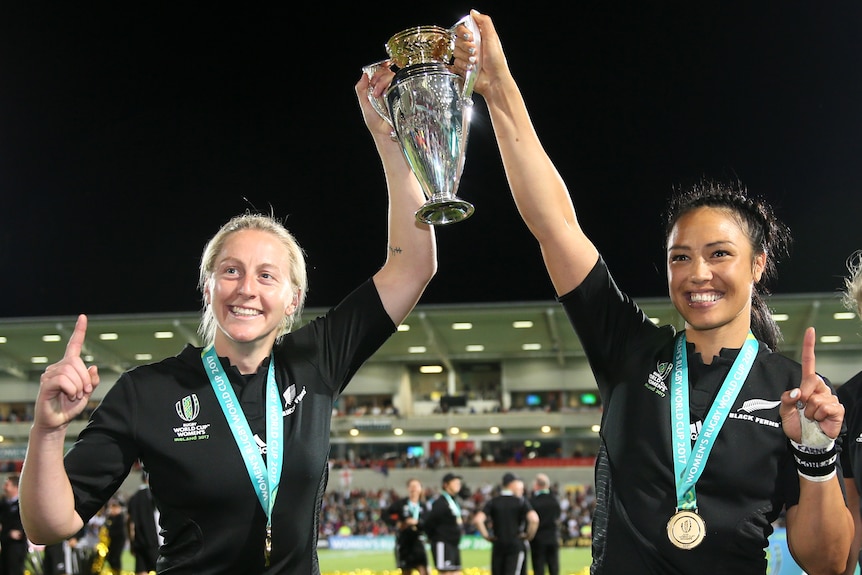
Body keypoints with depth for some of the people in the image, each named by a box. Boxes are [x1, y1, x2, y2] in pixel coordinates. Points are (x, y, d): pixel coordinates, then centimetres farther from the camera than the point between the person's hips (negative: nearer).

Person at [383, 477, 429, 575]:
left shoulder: (423, 506, 3)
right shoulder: (400, 503, 0)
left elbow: (426, 524, -5)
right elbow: (385, 515, 1)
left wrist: (417, 522, -23)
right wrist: (396, 523, -13)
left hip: (417, 540, 0)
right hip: (403, 541, 0)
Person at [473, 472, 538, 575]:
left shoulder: (492, 502, 4)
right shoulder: (521, 501, -4)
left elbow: (477, 520, -9)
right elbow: (534, 519, -19)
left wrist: (486, 535, 1)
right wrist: (529, 535, -4)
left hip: (498, 545, 3)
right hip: (516, 545, -3)